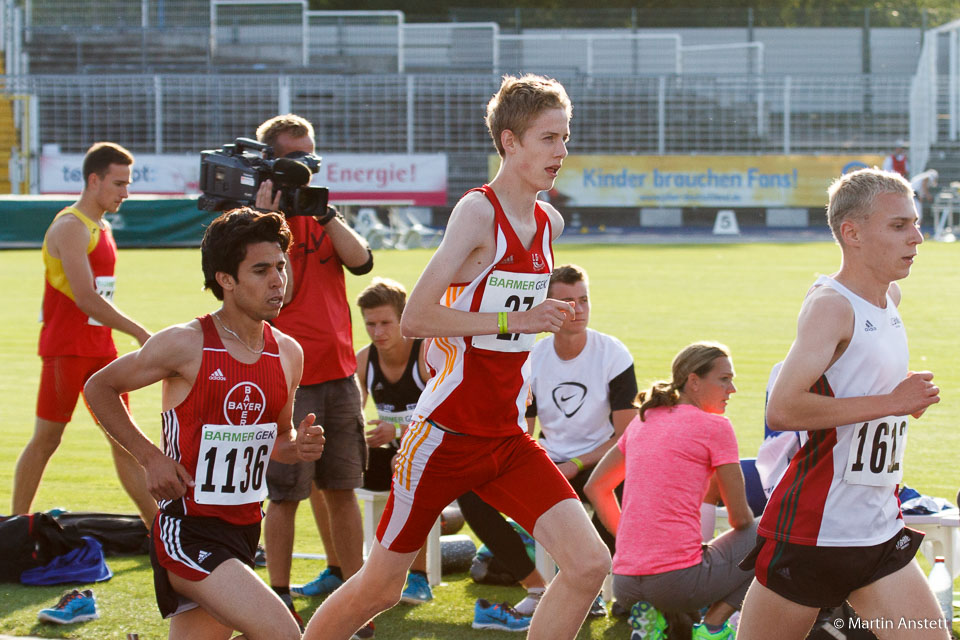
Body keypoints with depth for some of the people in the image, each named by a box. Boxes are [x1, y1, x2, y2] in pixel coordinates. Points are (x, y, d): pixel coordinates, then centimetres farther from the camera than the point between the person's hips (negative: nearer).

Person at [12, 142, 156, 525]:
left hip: (100, 346, 8)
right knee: (46, 439, 0)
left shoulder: (102, 227, 14)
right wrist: (139, 333, -22)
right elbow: (85, 298, -23)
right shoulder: (70, 227, -14)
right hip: (65, 349, -8)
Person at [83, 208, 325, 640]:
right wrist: (150, 457, -6)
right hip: (189, 533, -7)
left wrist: (298, 447, -3)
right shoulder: (186, 345, -12)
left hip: (245, 529, 7)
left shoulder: (288, 354, 6)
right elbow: (100, 387, 1)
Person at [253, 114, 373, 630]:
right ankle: (278, 598, 6)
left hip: (337, 372, 5)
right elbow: (277, 291, -17)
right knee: (285, 494, -2)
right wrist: (271, 216, -19)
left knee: (341, 489, 10)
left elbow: (360, 260, -3)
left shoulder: (321, 214, 14)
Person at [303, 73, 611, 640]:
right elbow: (415, 319, -22)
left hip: (507, 438, 6)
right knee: (379, 588, 5)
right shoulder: (477, 212, -15)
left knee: (589, 563, -10)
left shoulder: (548, 222, 8)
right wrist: (515, 321, -24)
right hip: (446, 432, -6)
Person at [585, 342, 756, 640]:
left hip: (625, 584, 6)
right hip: (678, 580, -6)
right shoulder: (714, 426, -3)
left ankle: (647, 613, 8)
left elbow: (595, 487, 23)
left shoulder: (643, 420, 16)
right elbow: (740, 517, 0)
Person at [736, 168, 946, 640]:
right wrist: (891, 402, -22)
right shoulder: (830, 305, -15)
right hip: (811, 531, -8)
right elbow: (781, 410, -27)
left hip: (881, 535, 8)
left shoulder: (891, 297, 11)